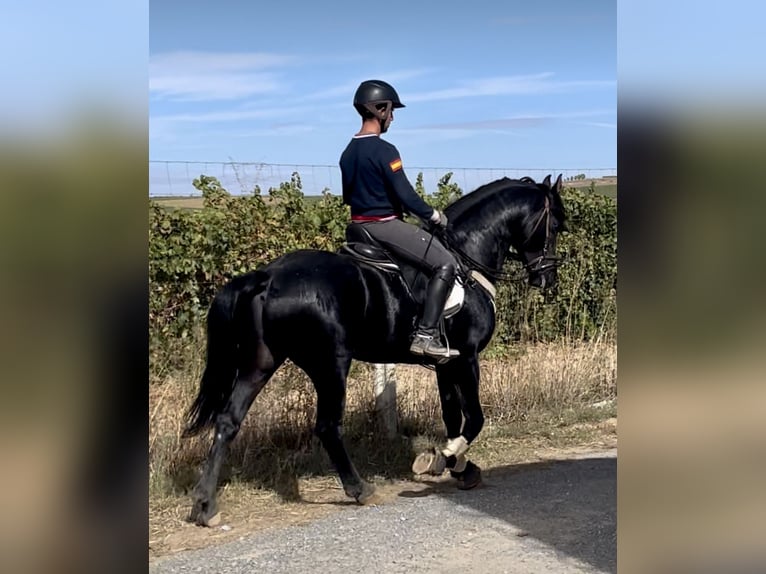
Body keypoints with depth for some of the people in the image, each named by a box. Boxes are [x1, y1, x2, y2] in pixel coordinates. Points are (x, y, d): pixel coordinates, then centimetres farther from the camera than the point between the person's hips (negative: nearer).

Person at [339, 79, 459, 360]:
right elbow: (405, 195, -20)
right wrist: (434, 215, -6)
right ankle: (425, 335, -17)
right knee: (446, 265, -10)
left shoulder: (348, 153, 10)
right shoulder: (385, 151, -17)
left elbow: (348, 196, 18)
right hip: (385, 225, -10)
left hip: (360, 225, 10)